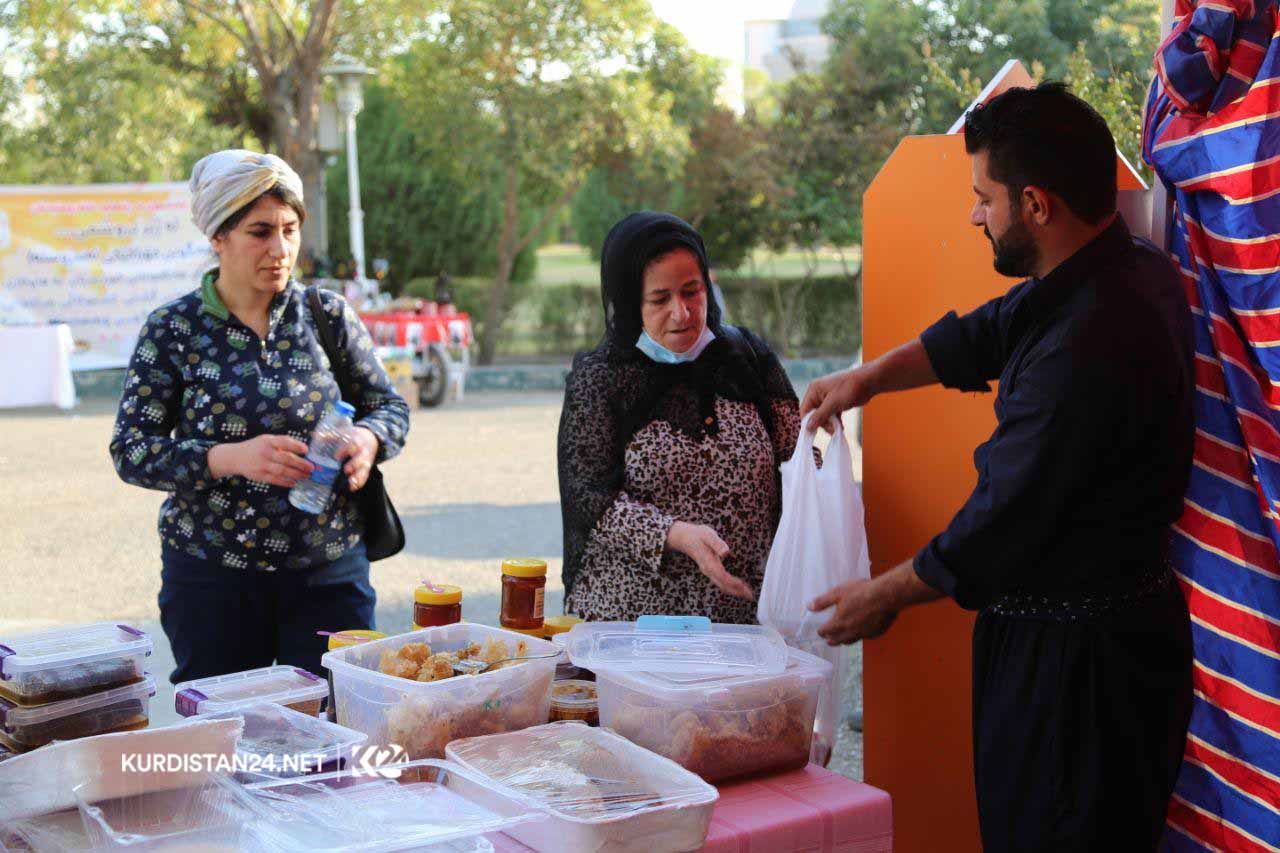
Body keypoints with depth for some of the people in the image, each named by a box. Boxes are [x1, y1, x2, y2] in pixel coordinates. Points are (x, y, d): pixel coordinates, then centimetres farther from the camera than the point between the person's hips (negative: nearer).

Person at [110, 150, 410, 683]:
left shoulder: (328, 315, 4)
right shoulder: (173, 330, -1)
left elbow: (391, 407, 10)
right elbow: (130, 450, -5)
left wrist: (368, 439, -14)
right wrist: (232, 457, -21)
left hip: (329, 573, 1)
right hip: (211, 576, -1)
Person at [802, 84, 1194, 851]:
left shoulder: (1087, 349, -28)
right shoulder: (1133, 268, 3)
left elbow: (1002, 524, -20)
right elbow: (990, 333, 20)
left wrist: (885, 596, -5)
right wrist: (870, 378, 19)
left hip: (1074, 661, -9)